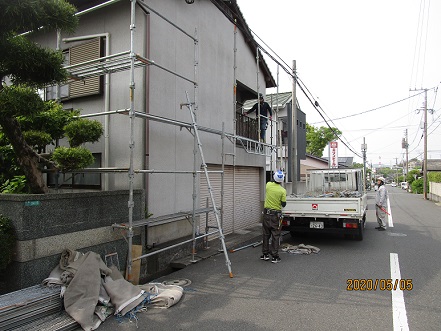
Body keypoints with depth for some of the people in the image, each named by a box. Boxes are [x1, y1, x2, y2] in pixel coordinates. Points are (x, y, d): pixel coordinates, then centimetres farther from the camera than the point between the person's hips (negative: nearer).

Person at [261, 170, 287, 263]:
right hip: (276, 214, -3)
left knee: (265, 234, 13)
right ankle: (275, 256, 7)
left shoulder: (268, 185, -5)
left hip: (266, 213, 3)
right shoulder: (282, 191, -14)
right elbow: (283, 204, -7)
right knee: (275, 236, 4)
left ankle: (265, 254, 21)